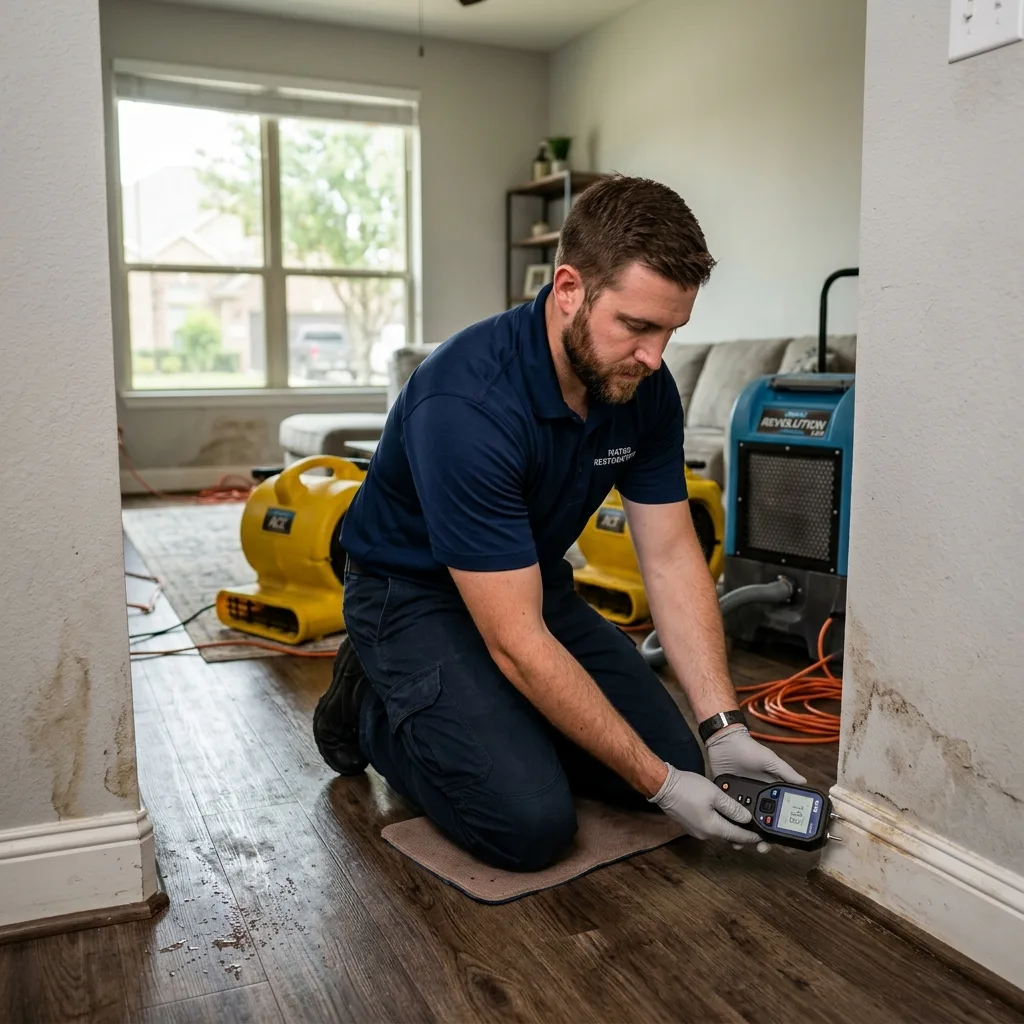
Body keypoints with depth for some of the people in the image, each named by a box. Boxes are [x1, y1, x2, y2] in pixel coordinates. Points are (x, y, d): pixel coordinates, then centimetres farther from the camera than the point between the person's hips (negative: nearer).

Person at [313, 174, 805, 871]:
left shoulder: (645, 389, -12)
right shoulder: (468, 405, -35)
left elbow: (672, 558, -7)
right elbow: (517, 643, -33)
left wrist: (724, 729, -16)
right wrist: (660, 785, -27)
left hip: (536, 585, 7)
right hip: (415, 595, -6)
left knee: (673, 756, -2)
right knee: (532, 821, -20)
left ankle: (497, 714, 18)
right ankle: (375, 709, 5)